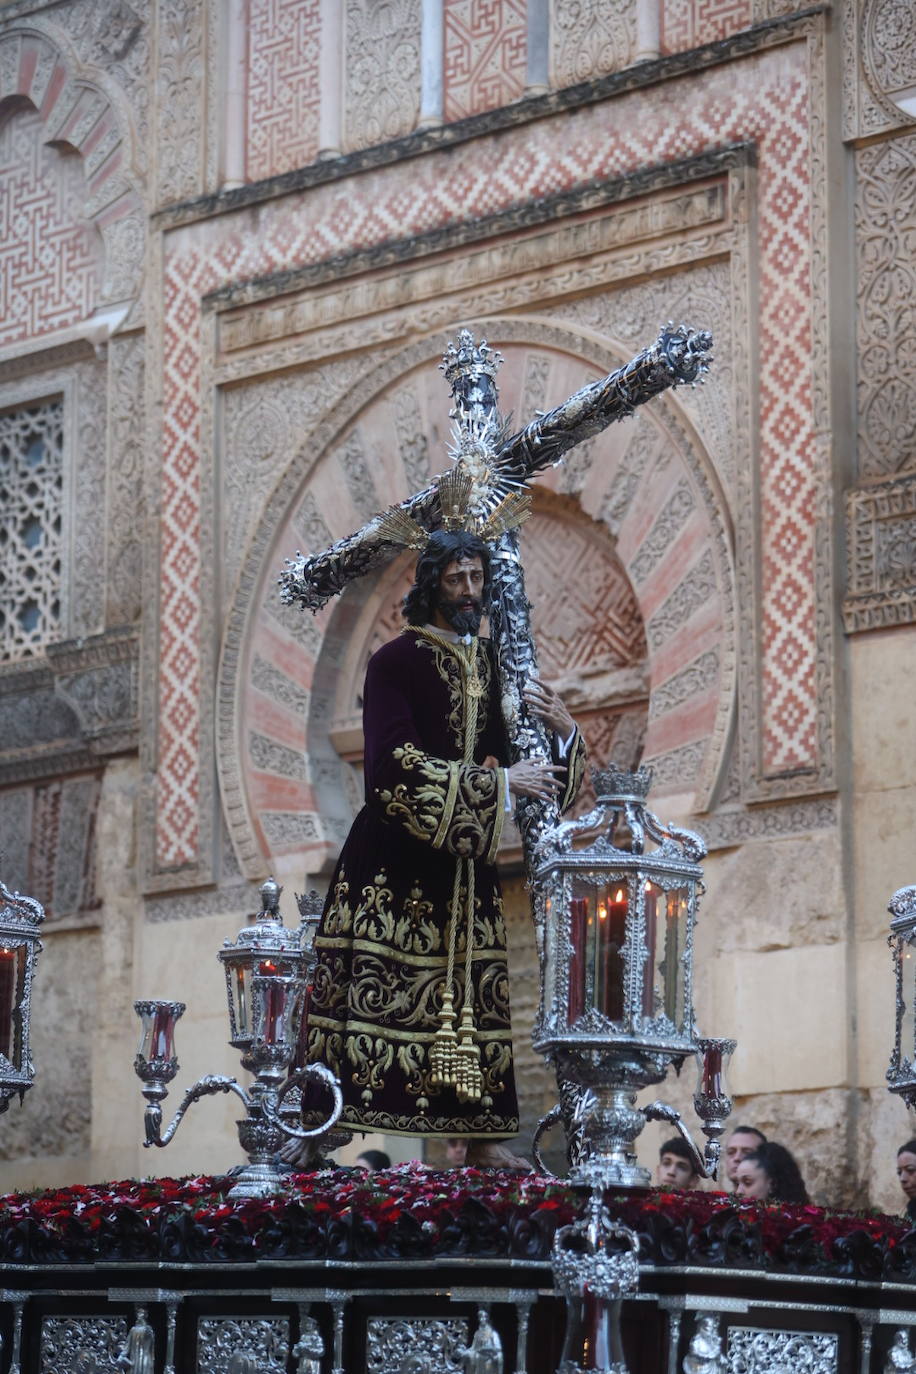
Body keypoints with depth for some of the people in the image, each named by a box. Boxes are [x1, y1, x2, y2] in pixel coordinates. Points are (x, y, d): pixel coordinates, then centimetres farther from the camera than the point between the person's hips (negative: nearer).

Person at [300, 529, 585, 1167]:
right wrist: (499, 782, -18)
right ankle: (319, 1133, -10)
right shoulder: (397, 661, -5)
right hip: (396, 863, -6)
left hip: (466, 864, 6)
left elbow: (519, 758, 14)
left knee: (475, 991, 2)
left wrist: (561, 730, -9)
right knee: (369, 987, -10)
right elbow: (396, 767, -16)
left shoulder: (496, 662, 13)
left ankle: (484, 1140, 3)